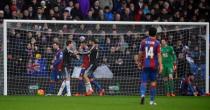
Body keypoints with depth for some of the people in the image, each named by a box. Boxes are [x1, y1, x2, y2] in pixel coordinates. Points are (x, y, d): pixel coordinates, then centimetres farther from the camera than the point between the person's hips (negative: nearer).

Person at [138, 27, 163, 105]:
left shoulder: (144, 41, 3)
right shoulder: (157, 43, -3)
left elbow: (140, 53, 9)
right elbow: (159, 54, -8)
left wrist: (139, 62, 23)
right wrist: (160, 65, -9)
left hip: (145, 65, 1)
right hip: (154, 65, -1)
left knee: (143, 81, 0)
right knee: (153, 82, 11)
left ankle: (142, 94, -29)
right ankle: (152, 100, 13)